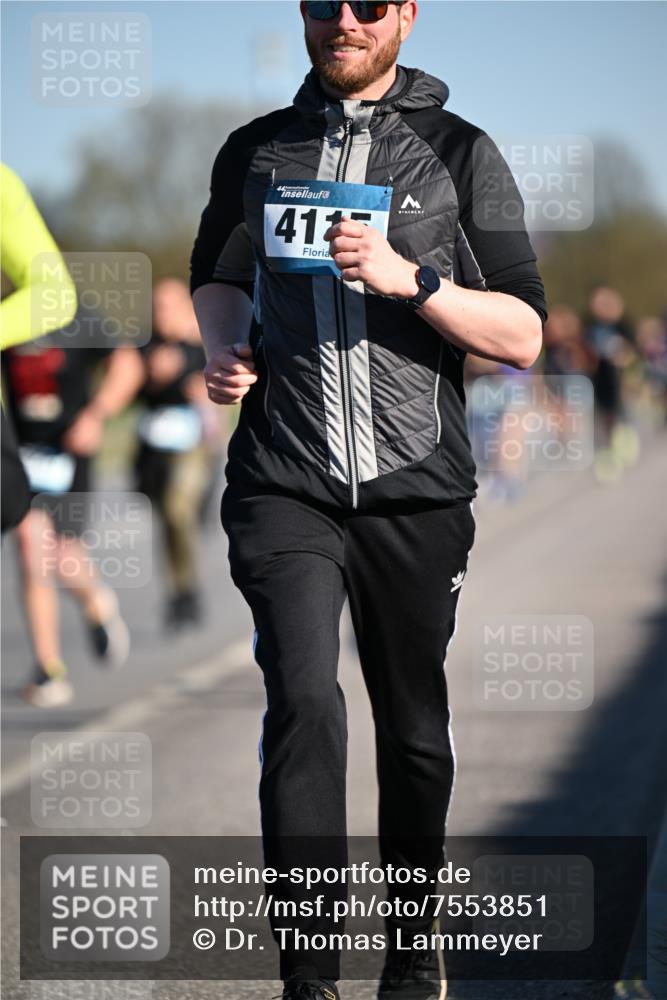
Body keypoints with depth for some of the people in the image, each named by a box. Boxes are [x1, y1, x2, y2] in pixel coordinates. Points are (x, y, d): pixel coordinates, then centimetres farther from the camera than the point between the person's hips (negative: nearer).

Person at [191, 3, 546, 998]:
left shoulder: (460, 154, 4)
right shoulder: (254, 152, 11)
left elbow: (523, 336, 0)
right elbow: (217, 274, 28)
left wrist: (409, 278, -15)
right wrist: (224, 348, 6)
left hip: (417, 490, 0)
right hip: (284, 488, 0)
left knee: (413, 726, 10)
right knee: (304, 700, -19)